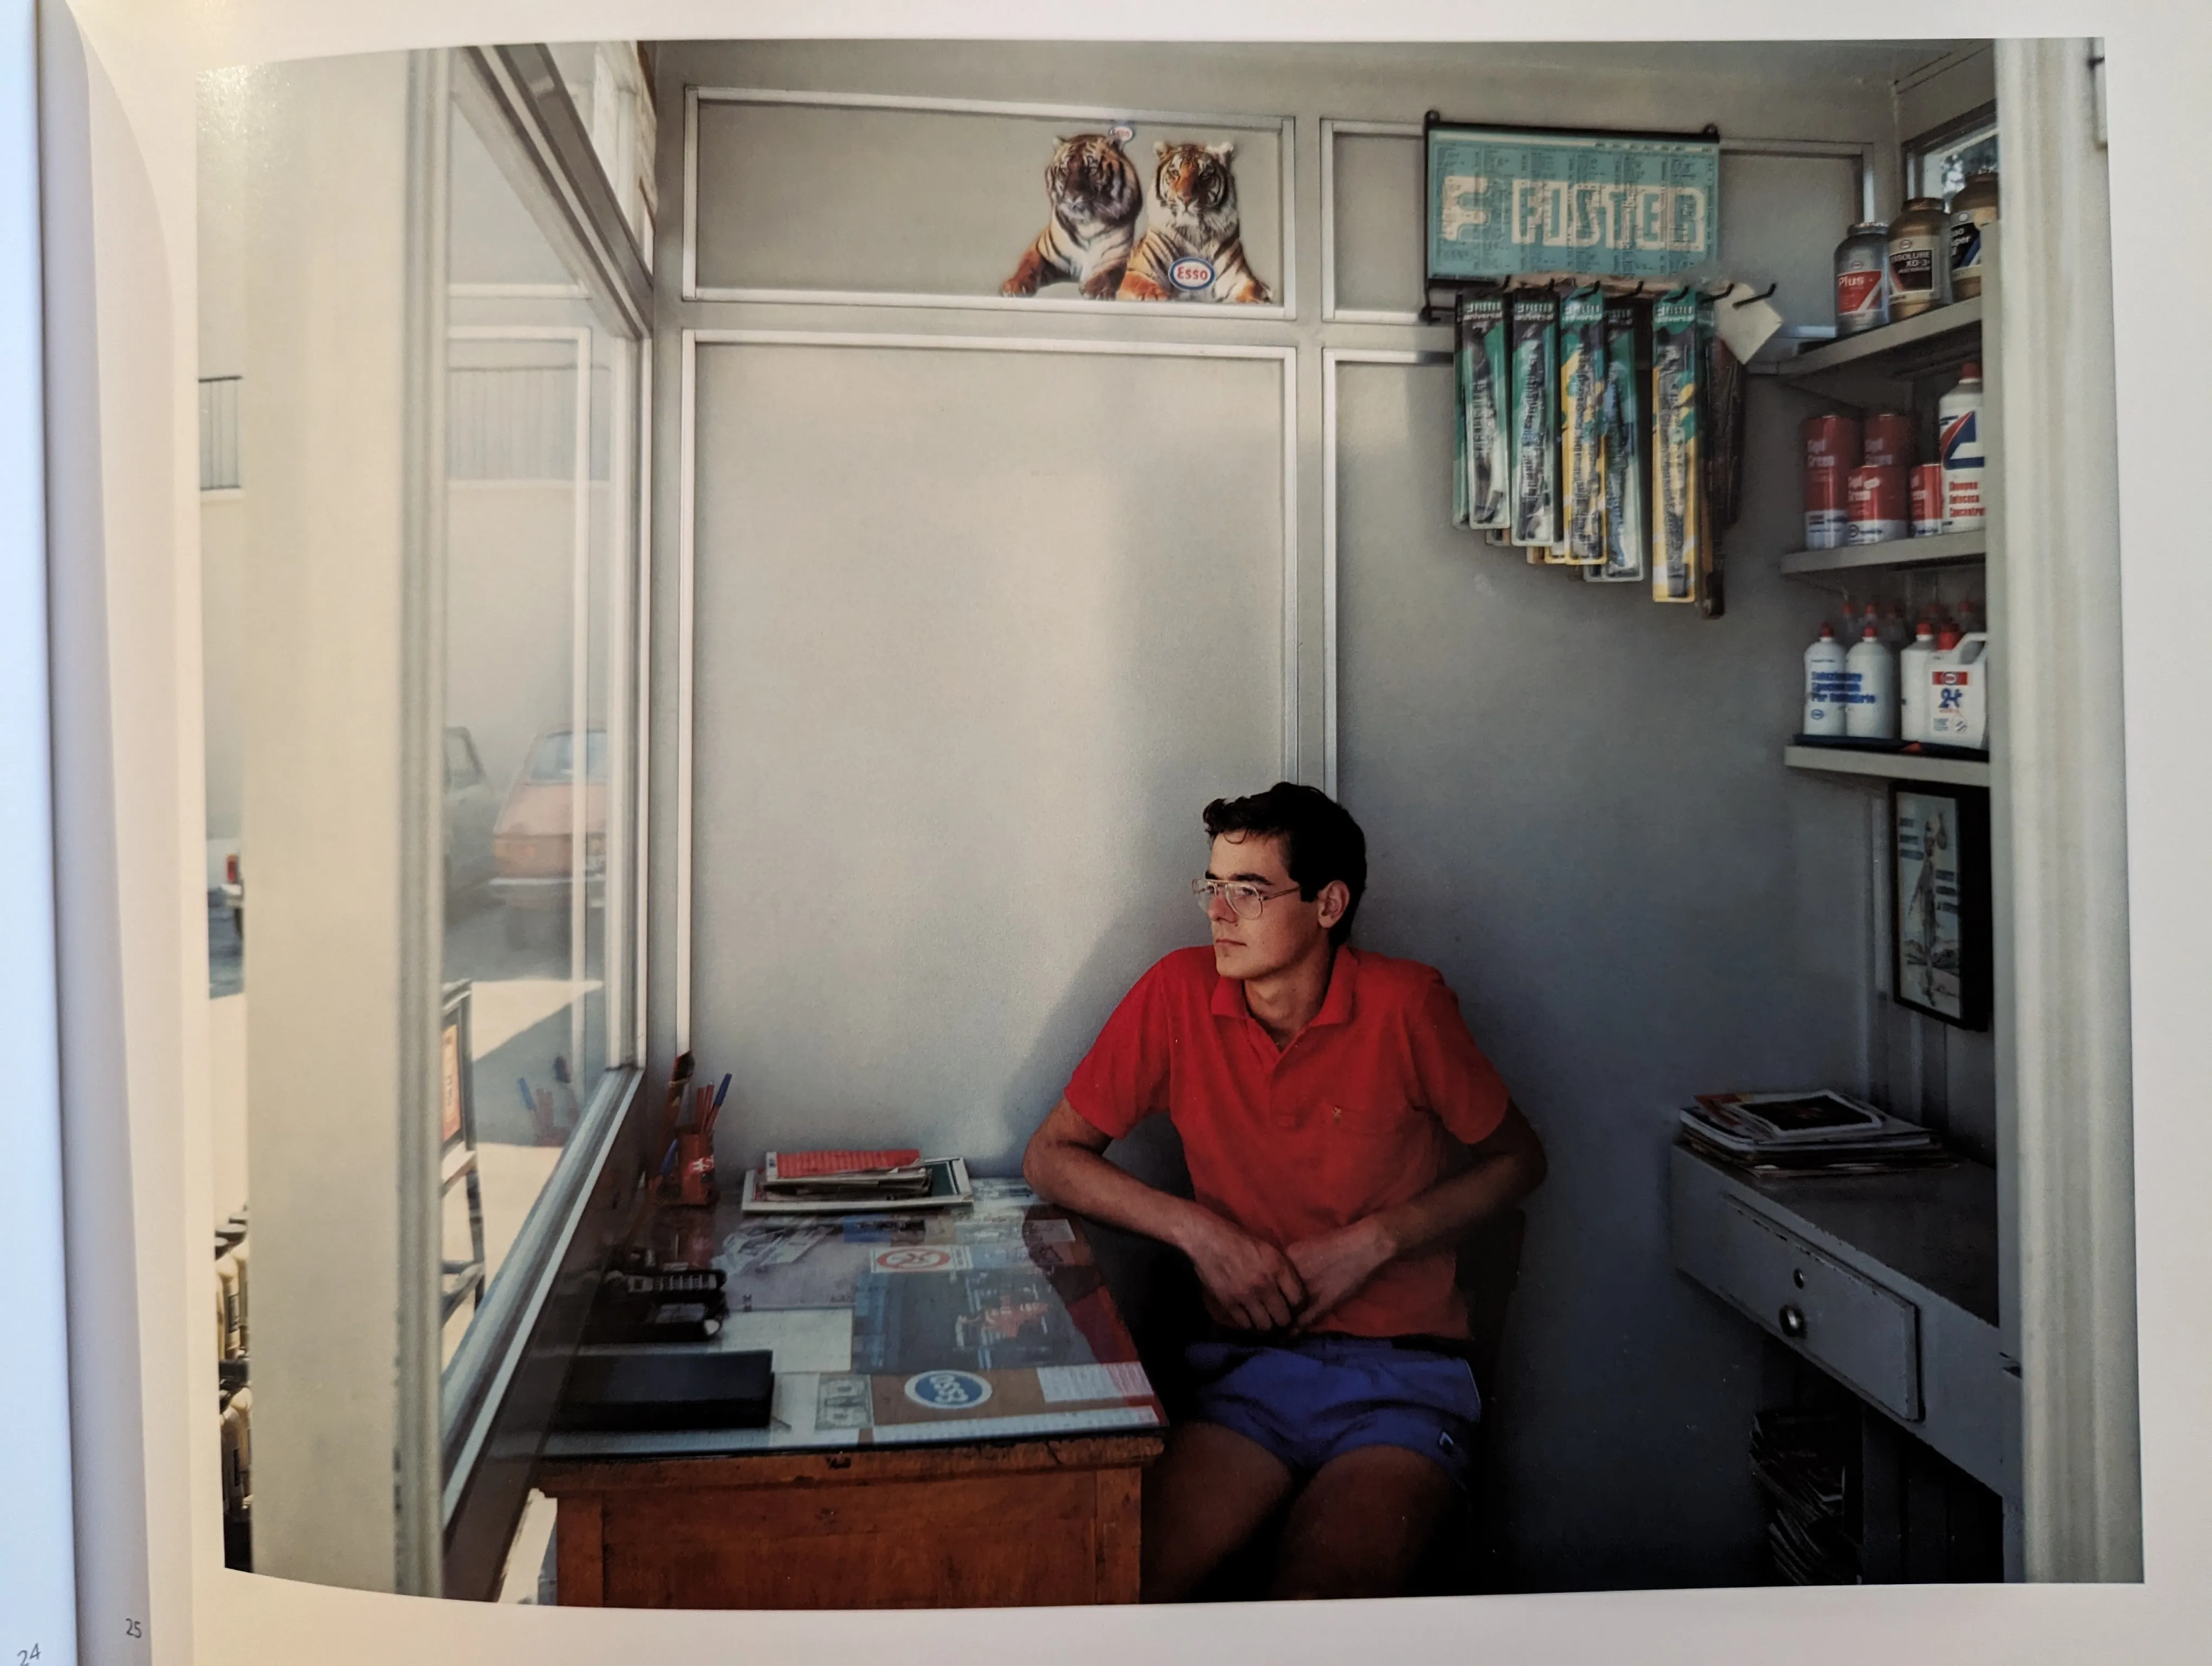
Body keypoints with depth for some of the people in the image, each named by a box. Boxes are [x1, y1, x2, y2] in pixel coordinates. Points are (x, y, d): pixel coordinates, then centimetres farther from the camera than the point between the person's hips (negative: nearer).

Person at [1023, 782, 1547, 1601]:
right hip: (1250, 1364, 2)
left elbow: (1518, 1159, 7)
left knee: (1325, 1592, -28)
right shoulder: (1179, 995, -2)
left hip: (1404, 1374, -1)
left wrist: (1374, 1241, -7)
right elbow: (1050, 1156, 6)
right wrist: (1198, 1232, -8)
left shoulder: (1405, 1005, -7)